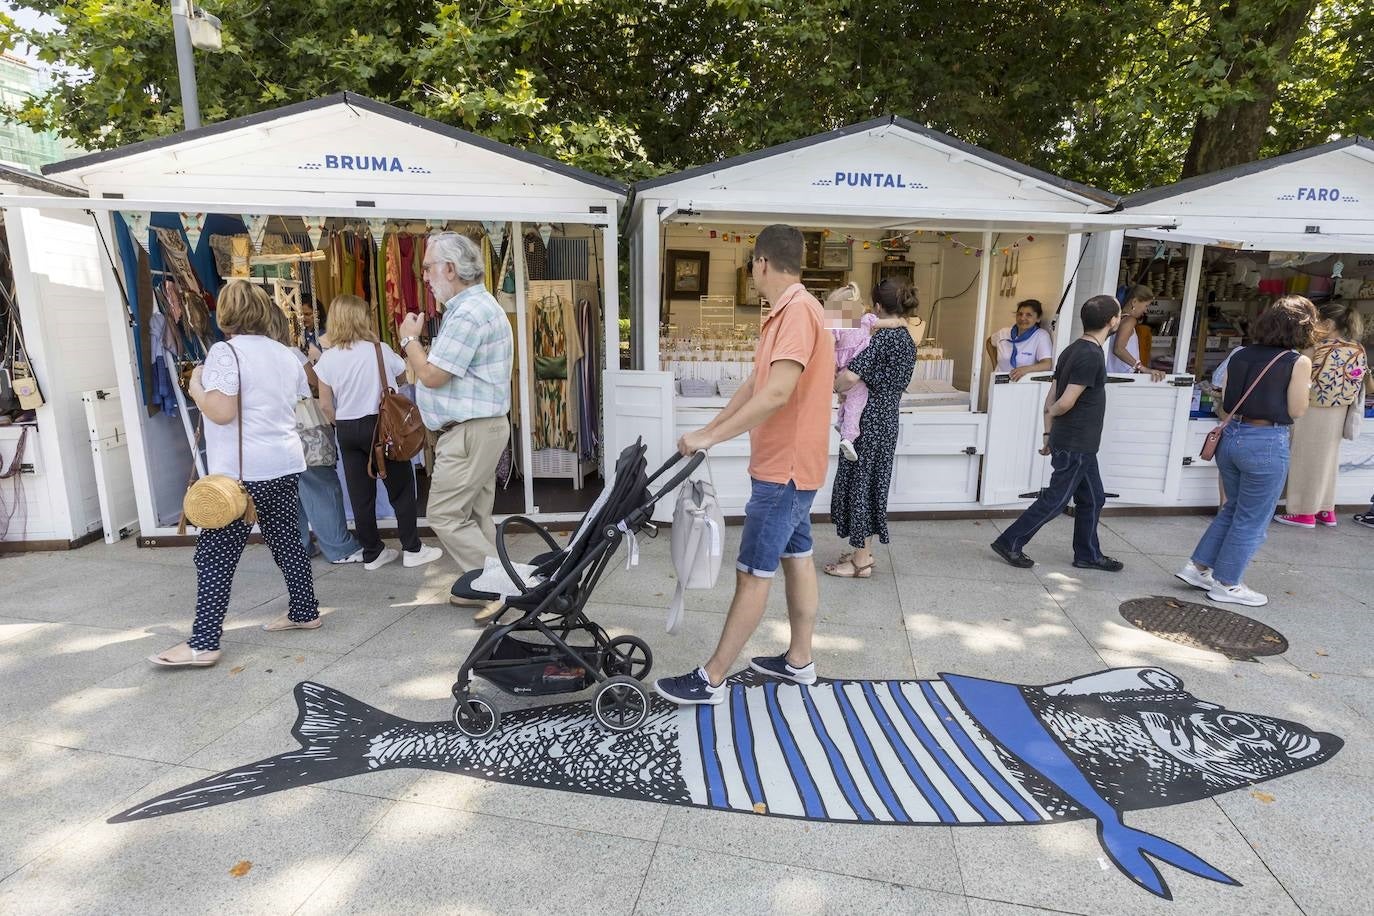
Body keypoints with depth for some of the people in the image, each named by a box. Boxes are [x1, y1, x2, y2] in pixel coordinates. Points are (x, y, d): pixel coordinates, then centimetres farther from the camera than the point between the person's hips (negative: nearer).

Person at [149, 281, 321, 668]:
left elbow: (221, 412, -20)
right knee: (287, 539, 16)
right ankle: (305, 612, 24)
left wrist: (195, 385, -4)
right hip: (286, 464, 7)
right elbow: (300, 407, 22)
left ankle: (203, 644, 1)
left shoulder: (225, 352, -11)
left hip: (242, 472, -7)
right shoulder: (285, 354, 11)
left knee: (215, 557, -2)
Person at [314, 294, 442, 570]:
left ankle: (372, 553, 19)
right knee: (401, 489, 7)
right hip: (380, 425, -3)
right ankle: (412, 549, 11)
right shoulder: (380, 350, -8)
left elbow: (325, 406, 1)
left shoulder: (327, 359, -1)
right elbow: (404, 378, 8)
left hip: (347, 431, 4)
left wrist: (342, 426, 16)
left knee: (361, 494, 9)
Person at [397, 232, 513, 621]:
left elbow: (432, 375, -17)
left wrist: (409, 338, -2)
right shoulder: (473, 305, 17)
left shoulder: (468, 313, -19)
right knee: (474, 514, 14)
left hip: (469, 431, -11)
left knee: (445, 515, -6)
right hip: (478, 427, 11)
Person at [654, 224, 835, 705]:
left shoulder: (798, 310, -20)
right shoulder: (787, 312, 14)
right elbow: (754, 384, 16)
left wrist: (711, 437, -27)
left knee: (753, 574, -4)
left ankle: (711, 679, 6)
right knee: (796, 559, 16)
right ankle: (799, 660, 30)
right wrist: (710, 428, 12)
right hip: (790, 464, 10)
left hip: (784, 467, -10)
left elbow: (777, 393, -31)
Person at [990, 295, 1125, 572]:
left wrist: (1048, 432, 11)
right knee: (1054, 500, 0)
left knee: (1092, 498, 17)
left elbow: (1051, 396, 10)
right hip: (1075, 445, -9)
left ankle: (1088, 555, 27)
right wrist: (1051, 415, -1)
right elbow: (1065, 403, -23)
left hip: (1079, 444, 9)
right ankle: (1009, 543, 7)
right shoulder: (1092, 355, -20)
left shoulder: (1074, 350, 9)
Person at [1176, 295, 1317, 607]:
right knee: (1252, 521, 9)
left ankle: (1198, 566, 23)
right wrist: (1303, 384, 8)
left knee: (1233, 509, 22)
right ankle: (1225, 584, 17)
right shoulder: (1298, 362, -10)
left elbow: (1225, 404, 8)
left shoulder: (1240, 356, 5)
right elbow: (1296, 411, -6)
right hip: (1267, 443, -6)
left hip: (1232, 436, 6)